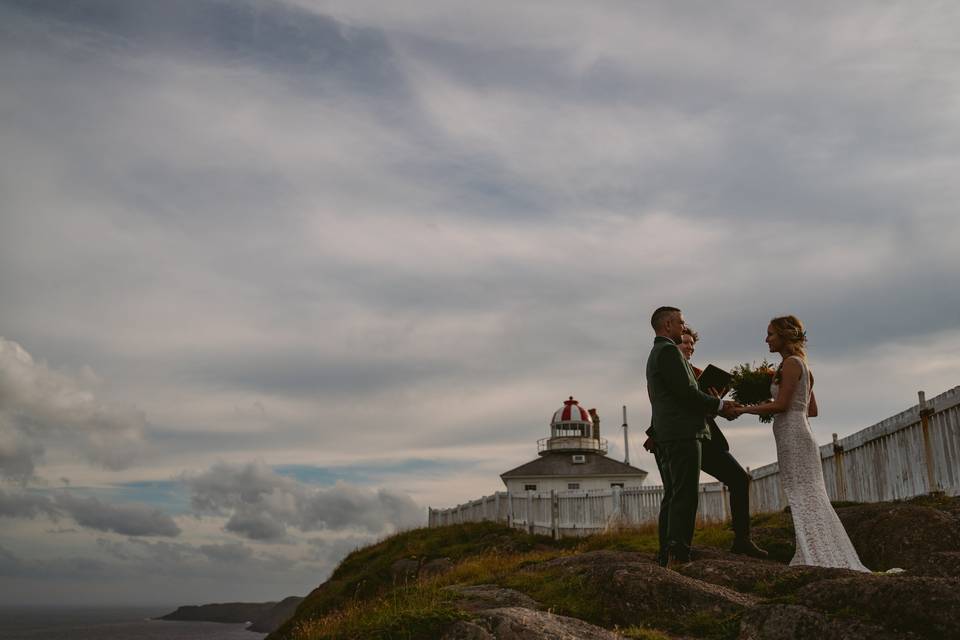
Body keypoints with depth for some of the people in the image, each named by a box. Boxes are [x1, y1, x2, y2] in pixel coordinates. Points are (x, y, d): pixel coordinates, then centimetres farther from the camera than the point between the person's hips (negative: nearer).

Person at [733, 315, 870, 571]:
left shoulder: (791, 363, -9)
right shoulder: (801, 365, 19)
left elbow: (781, 404, -16)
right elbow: (812, 410, 20)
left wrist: (745, 409, -10)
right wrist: (769, 407, 18)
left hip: (793, 436, -10)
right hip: (797, 435, 10)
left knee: (804, 499, -9)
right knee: (810, 500, 9)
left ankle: (822, 559, -9)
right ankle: (831, 559, 10)